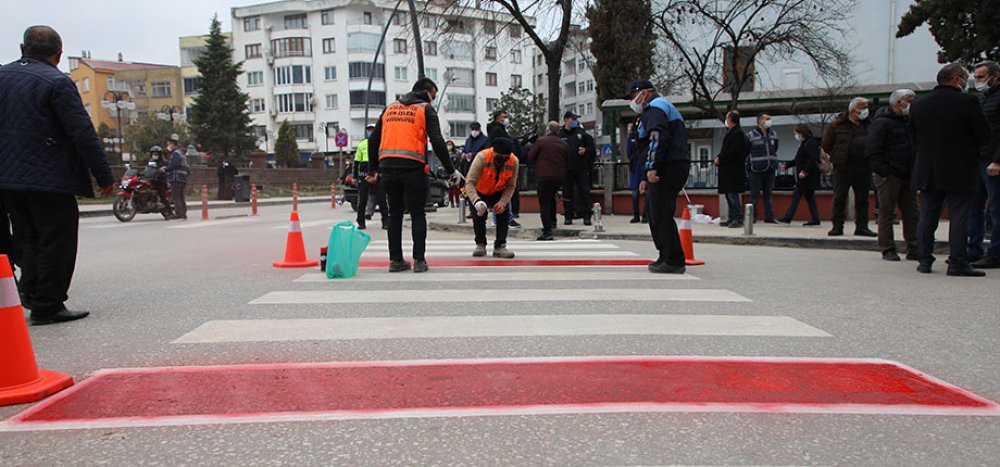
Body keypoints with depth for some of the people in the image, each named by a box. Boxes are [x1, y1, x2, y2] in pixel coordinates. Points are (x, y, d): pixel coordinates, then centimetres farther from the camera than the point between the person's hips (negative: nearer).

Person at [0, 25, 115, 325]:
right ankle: (47, 306, 1)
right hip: (49, 179, -7)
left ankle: (31, 292, 19)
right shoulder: (57, 82, -11)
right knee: (56, 242, -1)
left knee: (28, 238, 20)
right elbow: (82, 133, -15)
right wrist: (104, 176, -11)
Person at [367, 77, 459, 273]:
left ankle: (395, 260, 14)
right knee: (417, 214, 5)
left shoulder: (390, 108, 20)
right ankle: (419, 260, 2)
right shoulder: (425, 109, 6)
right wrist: (450, 170, 1)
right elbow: (437, 142, -5)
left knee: (395, 214, 13)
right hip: (412, 168, -4)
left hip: (388, 168, 4)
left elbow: (373, 140, 19)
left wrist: (373, 169, 25)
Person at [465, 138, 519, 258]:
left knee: (504, 213, -12)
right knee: (479, 214, -13)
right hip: (479, 192, -2)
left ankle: (500, 246, -4)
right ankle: (480, 245, 7)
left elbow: (510, 186, -17)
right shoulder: (481, 157, -36)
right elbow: (470, 182, -40)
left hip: (499, 192, 2)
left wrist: (503, 202, -32)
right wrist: (476, 201, -55)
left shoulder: (514, 161, -25)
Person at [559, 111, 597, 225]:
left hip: (582, 168, 1)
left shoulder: (581, 133, 8)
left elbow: (591, 146, 13)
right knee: (567, 193, 5)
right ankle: (568, 217, 14)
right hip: (566, 169, -1)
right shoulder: (560, 135, 1)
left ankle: (586, 217, 5)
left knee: (585, 192, 0)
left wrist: (586, 150, -6)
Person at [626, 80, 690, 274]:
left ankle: (673, 261, -10)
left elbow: (658, 138, -21)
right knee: (657, 214, 15)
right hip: (678, 166, 11)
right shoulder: (664, 107, 31)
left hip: (667, 169, -11)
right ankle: (666, 258, 20)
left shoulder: (654, 107, -3)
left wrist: (652, 168, -26)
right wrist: (646, 179, 28)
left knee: (661, 215, -10)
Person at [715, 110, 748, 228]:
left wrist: (720, 159, -14)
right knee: (729, 194, 13)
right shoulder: (732, 132, 18)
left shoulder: (738, 133, -13)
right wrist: (719, 157, 6)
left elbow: (733, 151, -21)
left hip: (734, 170, -10)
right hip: (728, 169, 10)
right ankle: (732, 218, 19)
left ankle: (738, 219, -7)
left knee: (733, 194, -10)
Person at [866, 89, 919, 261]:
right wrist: (883, 172, -19)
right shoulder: (881, 122, -8)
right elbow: (872, 151, -14)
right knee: (887, 213, -2)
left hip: (907, 176, 8)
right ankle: (888, 250, 5)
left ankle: (913, 250, 12)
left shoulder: (908, 121, 19)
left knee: (912, 214, 7)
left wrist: (914, 172, 12)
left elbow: (913, 148, 24)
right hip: (889, 176, -8)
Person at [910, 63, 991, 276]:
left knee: (927, 217, 9)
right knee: (959, 217, 0)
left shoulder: (918, 105, 4)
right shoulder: (966, 102, -11)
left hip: (928, 171, 5)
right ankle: (957, 263, 0)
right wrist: (965, 144, 13)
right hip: (959, 171, -4)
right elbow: (984, 135, -5)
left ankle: (924, 260, 12)